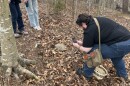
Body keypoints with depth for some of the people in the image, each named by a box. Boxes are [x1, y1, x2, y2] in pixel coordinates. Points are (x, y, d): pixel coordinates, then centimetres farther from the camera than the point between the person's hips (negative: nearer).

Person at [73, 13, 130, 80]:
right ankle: (123, 74, 49)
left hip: (120, 45, -9)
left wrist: (78, 46, 17)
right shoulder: (97, 20, 18)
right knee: (115, 53, 38)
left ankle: (87, 73, 17)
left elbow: (86, 50, -1)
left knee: (92, 51, -1)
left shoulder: (89, 30, -8)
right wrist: (82, 43, 35)